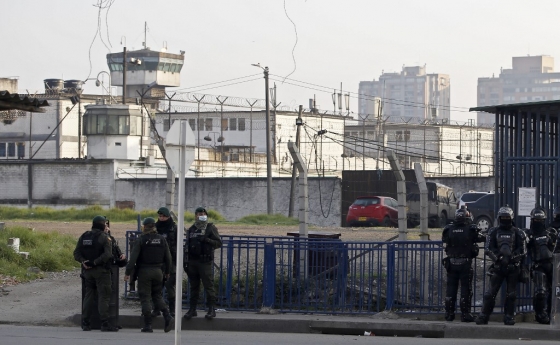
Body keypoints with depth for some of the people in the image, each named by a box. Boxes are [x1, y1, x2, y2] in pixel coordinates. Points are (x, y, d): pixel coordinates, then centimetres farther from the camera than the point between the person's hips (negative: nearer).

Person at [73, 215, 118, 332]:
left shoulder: (84, 236, 9)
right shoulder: (104, 237, -9)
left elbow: (76, 253, 4)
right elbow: (107, 254, -20)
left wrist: (83, 261, -8)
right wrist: (95, 262, -18)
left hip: (87, 270, 6)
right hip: (101, 270, -6)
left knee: (89, 295, 13)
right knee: (104, 296, -4)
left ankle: (85, 322, 12)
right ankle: (104, 323, -8)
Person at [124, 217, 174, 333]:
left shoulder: (140, 240, -9)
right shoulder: (161, 239, 4)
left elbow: (133, 257, -13)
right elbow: (168, 257, 8)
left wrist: (128, 272, -10)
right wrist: (167, 271, 20)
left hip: (144, 271, -4)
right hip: (157, 271, 4)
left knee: (145, 298, 1)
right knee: (157, 295, 18)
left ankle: (148, 325, -1)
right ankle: (167, 316, -4)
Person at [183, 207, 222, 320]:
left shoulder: (211, 228, 2)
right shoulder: (191, 230, 17)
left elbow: (218, 243, -5)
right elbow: (187, 247, 20)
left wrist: (206, 240, -18)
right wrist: (186, 262, 15)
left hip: (205, 261, -5)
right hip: (192, 261, 5)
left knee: (208, 285, -9)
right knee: (194, 286, 7)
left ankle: (211, 309, -8)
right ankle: (192, 309, 11)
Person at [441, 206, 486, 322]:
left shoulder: (449, 229, -2)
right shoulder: (471, 230, -9)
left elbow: (444, 240, 11)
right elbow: (483, 238, 3)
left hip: (451, 263, 3)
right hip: (465, 263, -3)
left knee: (451, 287, 10)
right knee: (466, 288, 2)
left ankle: (449, 313, 13)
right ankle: (465, 314, 0)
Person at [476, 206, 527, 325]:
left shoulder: (517, 233, 6)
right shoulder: (493, 232, 7)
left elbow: (522, 250, 3)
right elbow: (488, 249, 1)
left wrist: (512, 256, -11)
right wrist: (498, 257, -13)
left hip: (513, 267, 0)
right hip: (498, 266, 0)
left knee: (511, 294, 2)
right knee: (491, 292, -3)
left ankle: (508, 317, 9)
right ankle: (483, 316, 1)